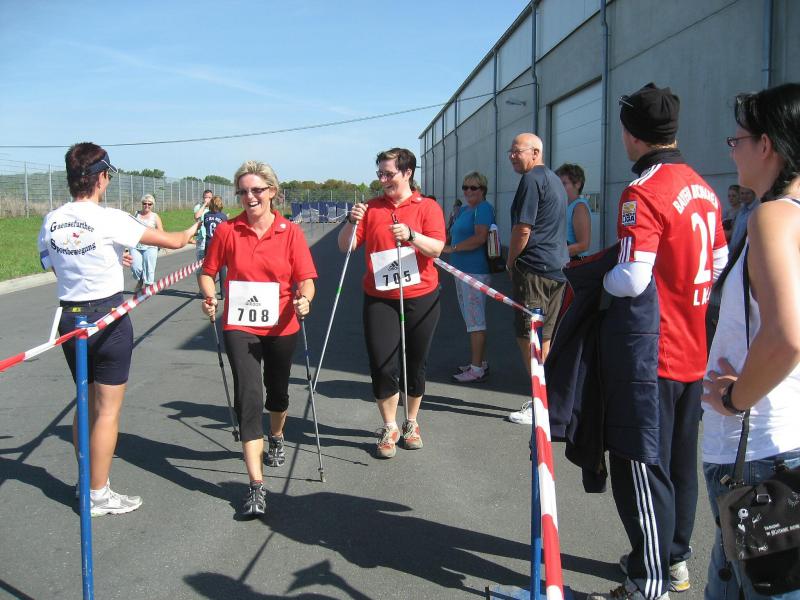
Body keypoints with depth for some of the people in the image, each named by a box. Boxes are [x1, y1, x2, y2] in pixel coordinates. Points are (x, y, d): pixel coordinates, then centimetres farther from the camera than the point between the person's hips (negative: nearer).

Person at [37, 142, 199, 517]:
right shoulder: (109, 220, -16)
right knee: (108, 409, 4)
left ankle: (87, 481, 34)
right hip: (107, 317, -6)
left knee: (86, 403, 21)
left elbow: (54, 267, 14)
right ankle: (98, 496, 13)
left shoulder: (51, 222, 2)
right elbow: (172, 241, -11)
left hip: (70, 316, 6)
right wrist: (190, 232, 12)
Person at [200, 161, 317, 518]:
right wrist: (209, 296, -13)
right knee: (248, 396, -13)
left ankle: (276, 438, 55)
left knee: (277, 391, 22)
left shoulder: (290, 232, -5)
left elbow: (306, 279, -6)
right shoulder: (227, 231, -3)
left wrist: (304, 300, -26)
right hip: (239, 326, -1)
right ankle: (256, 485, -13)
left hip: (281, 326, 1)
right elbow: (208, 272, 6)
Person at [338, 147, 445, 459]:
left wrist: (411, 235, -30)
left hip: (421, 297, -1)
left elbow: (436, 248, -13)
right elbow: (346, 246, 4)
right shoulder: (371, 207, 7)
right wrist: (352, 222, -15)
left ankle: (411, 423, 29)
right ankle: (389, 428, 14)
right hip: (379, 299, 1)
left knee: (416, 363, 10)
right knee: (381, 364, -3)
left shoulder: (427, 207, 0)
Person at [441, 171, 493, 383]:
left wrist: (452, 248, -21)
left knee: (475, 319, -8)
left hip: (476, 271, -10)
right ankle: (480, 362, 25)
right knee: (472, 319, 16)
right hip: (462, 270, 10)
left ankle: (477, 369, -4)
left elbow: (480, 237, -22)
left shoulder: (483, 208, -10)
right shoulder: (463, 210, 19)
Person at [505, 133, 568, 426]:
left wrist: (510, 262, -3)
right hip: (558, 267, 10)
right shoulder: (555, 180, 18)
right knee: (549, 334, 14)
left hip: (534, 267, -10)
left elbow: (522, 229, -18)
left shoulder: (531, 179, -12)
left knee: (527, 336, -3)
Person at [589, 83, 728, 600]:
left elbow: (631, 279, -24)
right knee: (680, 461, 18)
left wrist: (600, 279, -5)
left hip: (653, 354, -9)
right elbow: (720, 262, 16)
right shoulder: (702, 188, 8)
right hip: (694, 349, 9)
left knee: (641, 466, 0)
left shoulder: (642, 193, -18)